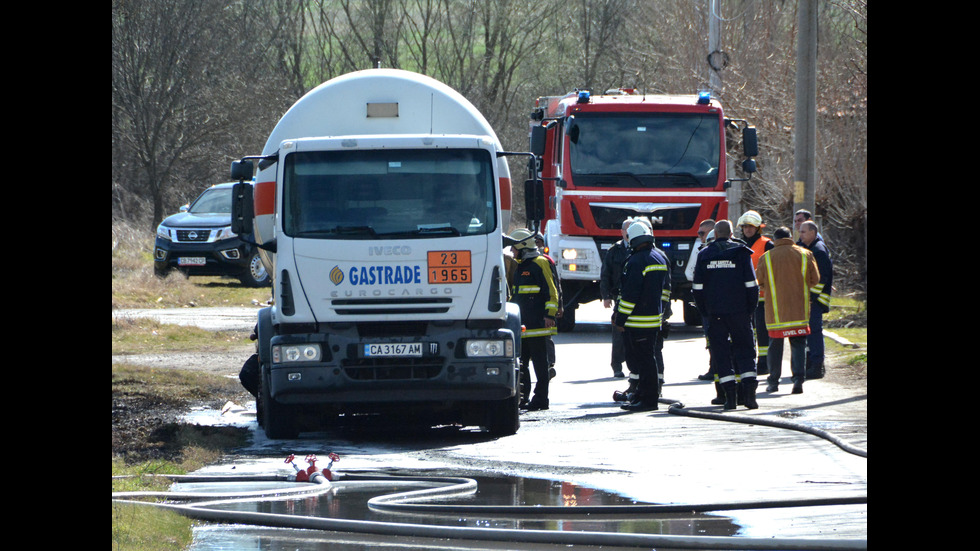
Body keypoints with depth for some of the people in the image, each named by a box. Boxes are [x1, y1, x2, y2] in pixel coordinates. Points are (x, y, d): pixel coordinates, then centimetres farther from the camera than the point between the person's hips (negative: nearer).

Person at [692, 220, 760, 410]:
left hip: (714, 312, 1)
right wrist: (750, 308, 7)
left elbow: (698, 287, 5)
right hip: (739, 310, -1)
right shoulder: (741, 253, -1)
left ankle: (730, 395, -2)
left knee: (720, 352, 4)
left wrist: (704, 312, 12)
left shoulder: (704, 255, 4)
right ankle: (749, 392, -8)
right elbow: (751, 285, -3)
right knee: (744, 351, 5)